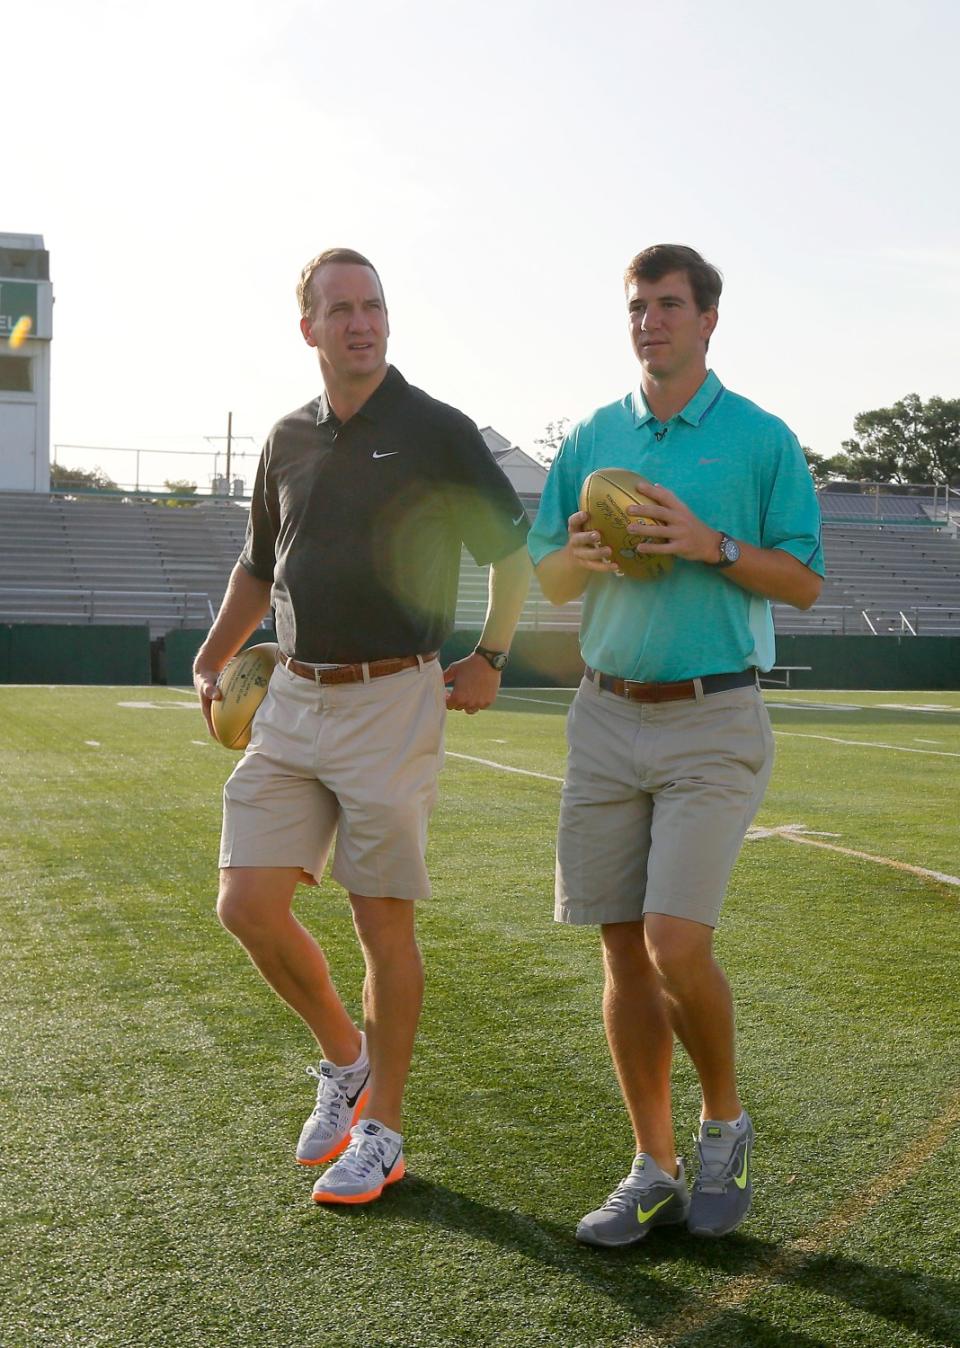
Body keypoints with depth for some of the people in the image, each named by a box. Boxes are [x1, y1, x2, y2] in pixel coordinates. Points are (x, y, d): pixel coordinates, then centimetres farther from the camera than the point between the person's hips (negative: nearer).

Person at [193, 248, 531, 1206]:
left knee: (383, 920, 0)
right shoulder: (289, 440, 12)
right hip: (292, 700, 5)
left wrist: (490, 658, -1)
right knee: (247, 904, -1)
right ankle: (344, 1057, 25)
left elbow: (512, 548, 5)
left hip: (394, 703, -5)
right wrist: (210, 663, 20)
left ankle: (380, 1130, 15)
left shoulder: (437, 432, -2)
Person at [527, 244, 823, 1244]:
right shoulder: (590, 440, 11)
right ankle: (654, 1171, 17)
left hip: (712, 721, -4)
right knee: (624, 951, 5)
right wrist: (582, 556, -8)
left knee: (676, 944, -13)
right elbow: (545, 579, 14)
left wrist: (712, 545, -16)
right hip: (607, 717, 4)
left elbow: (804, 583, -1)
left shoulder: (763, 439, 1)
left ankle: (725, 1124, 15)